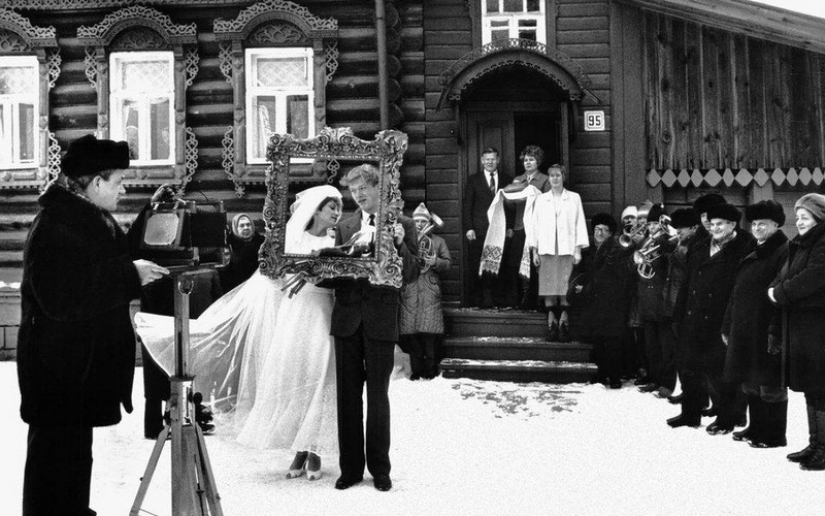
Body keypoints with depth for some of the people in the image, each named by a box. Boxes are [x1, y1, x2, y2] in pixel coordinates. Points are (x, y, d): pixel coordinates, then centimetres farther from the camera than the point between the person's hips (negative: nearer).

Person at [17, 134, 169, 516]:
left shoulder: (93, 219, 13)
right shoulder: (54, 226, -19)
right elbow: (62, 297, -26)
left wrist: (138, 273, 9)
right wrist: (129, 275, -23)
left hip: (86, 360, 10)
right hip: (59, 365, -10)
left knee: (76, 451, 19)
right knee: (56, 453, -1)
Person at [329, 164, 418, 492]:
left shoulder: (401, 225, 2)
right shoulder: (344, 227, 13)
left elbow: (410, 275, -2)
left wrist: (399, 244, -17)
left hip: (381, 320, -3)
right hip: (347, 318, 3)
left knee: (377, 395, 3)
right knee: (348, 395, 6)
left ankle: (379, 468, 15)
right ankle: (350, 468, 16)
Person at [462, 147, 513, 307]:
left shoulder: (507, 180, 12)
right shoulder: (473, 180, 9)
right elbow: (466, 205, 5)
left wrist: (510, 227, 3)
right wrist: (468, 228, -5)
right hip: (479, 231, -1)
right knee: (476, 268, -3)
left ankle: (499, 299, 5)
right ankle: (476, 300, 3)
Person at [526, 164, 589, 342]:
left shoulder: (574, 198, 9)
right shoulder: (540, 200, 13)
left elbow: (580, 224, 6)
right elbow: (534, 225, 12)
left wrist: (578, 250, -2)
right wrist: (534, 251, 4)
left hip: (567, 250, -1)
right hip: (546, 250, 1)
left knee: (565, 288, -7)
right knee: (548, 287, -3)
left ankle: (563, 323, -3)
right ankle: (551, 325, 0)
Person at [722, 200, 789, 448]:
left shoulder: (784, 252, -10)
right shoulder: (752, 255, 17)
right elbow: (737, 293, 19)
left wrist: (776, 332, -24)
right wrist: (728, 326, 16)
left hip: (766, 331, -9)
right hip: (745, 330, 9)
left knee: (770, 384, 0)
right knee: (750, 382, 15)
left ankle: (775, 435, 10)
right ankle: (756, 428, 28)